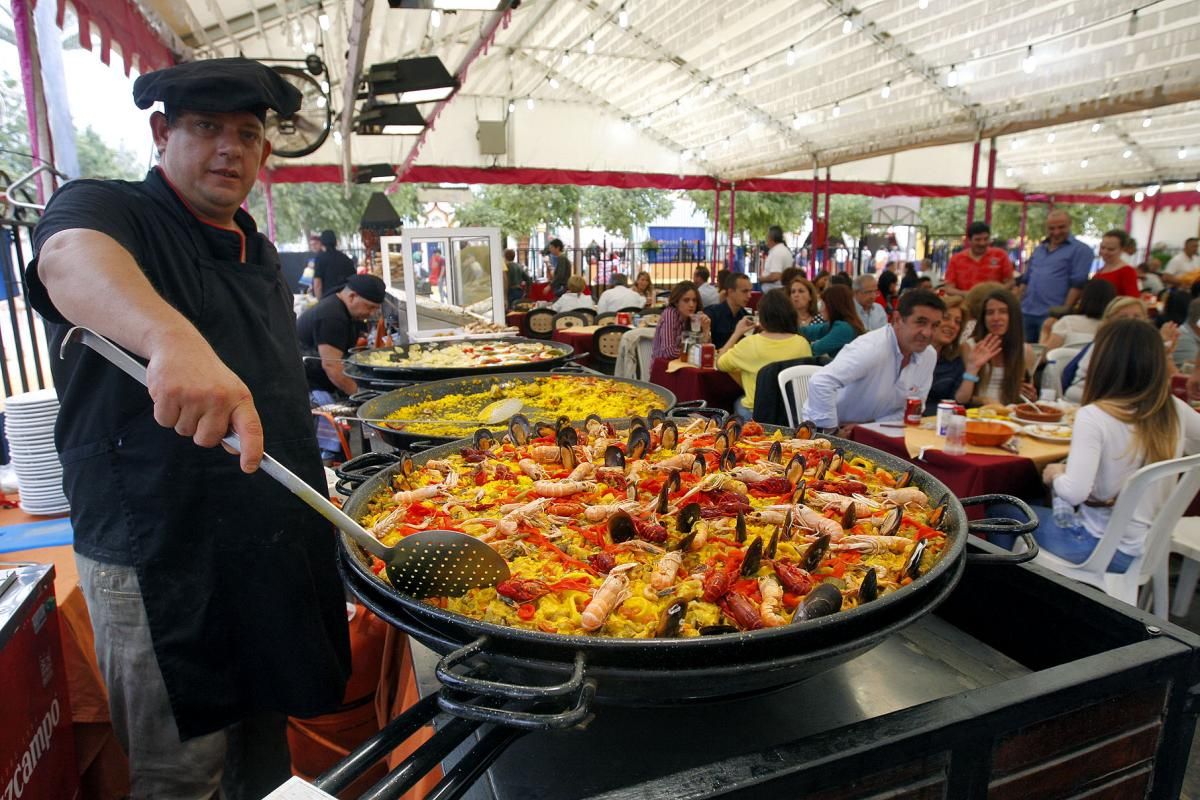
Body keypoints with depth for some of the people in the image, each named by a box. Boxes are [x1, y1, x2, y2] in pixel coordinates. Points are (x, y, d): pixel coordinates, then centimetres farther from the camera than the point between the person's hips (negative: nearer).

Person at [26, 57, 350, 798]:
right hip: (161, 563, -6)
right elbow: (72, 256, -35)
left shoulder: (261, 256, 13)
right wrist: (173, 337, -56)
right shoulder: (108, 212, -8)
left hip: (274, 552, 7)